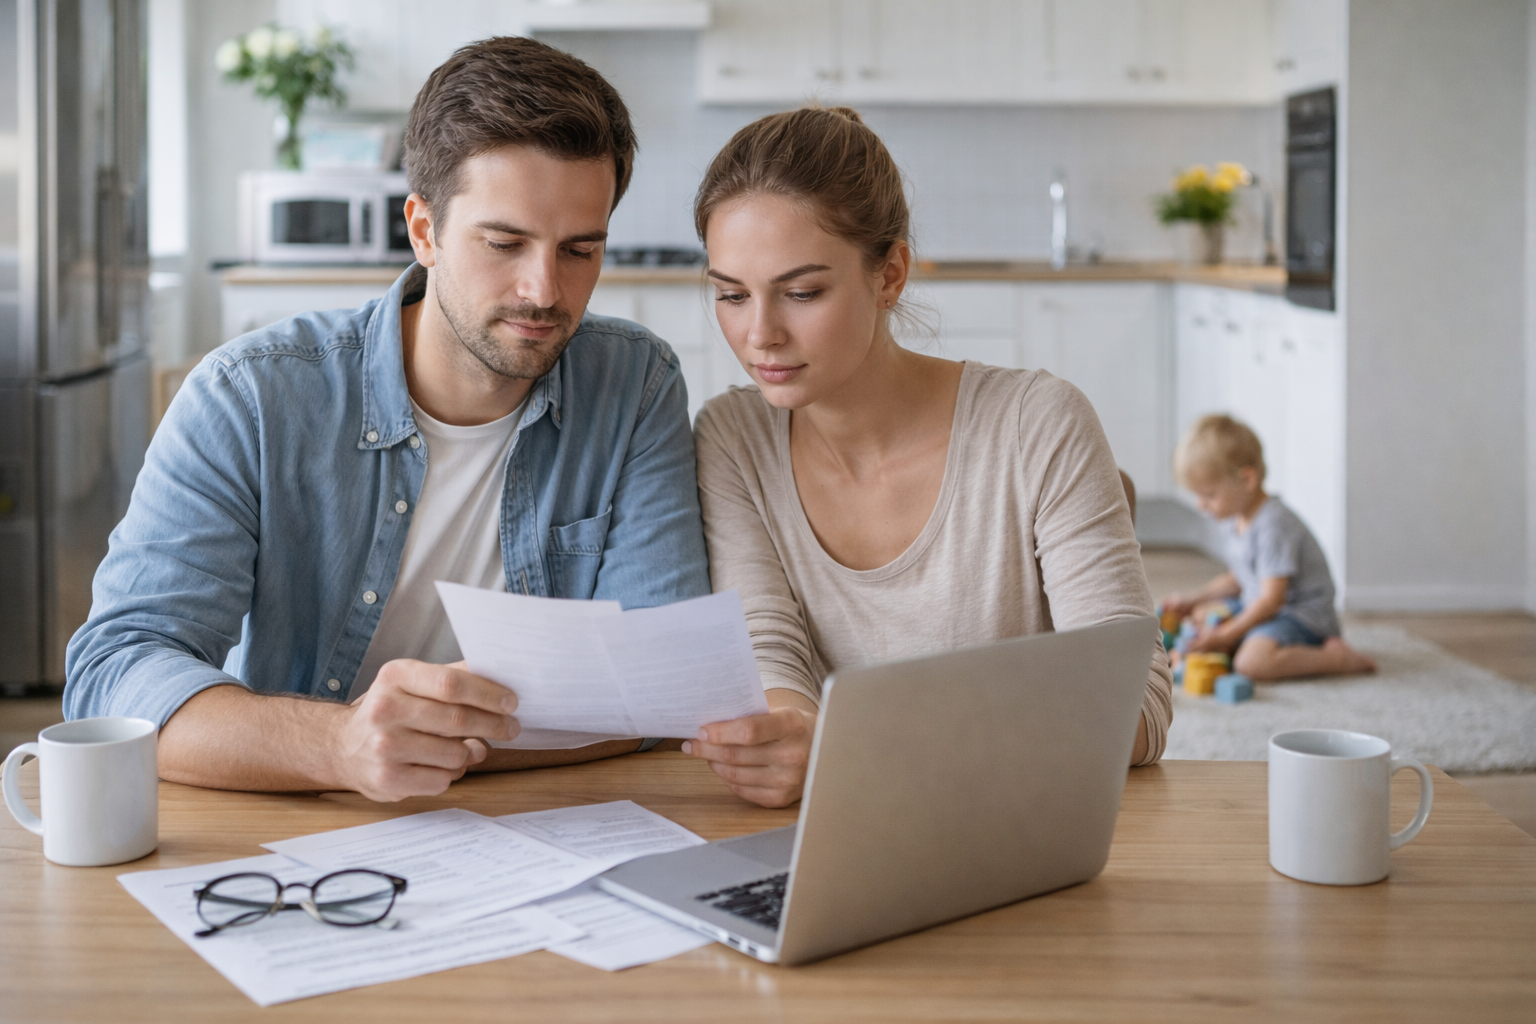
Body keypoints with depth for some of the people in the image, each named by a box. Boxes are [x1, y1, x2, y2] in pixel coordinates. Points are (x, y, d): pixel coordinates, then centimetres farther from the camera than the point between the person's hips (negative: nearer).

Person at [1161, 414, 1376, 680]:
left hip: (1304, 615, -11)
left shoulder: (1274, 525, -22)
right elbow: (1236, 578, 23)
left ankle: (1339, 657, -20)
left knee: (1252, 662, -34)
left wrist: (1227, 635, -23)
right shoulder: (1233, 521, 8)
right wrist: (1192, 600, 14)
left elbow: (1272, 598, -24)